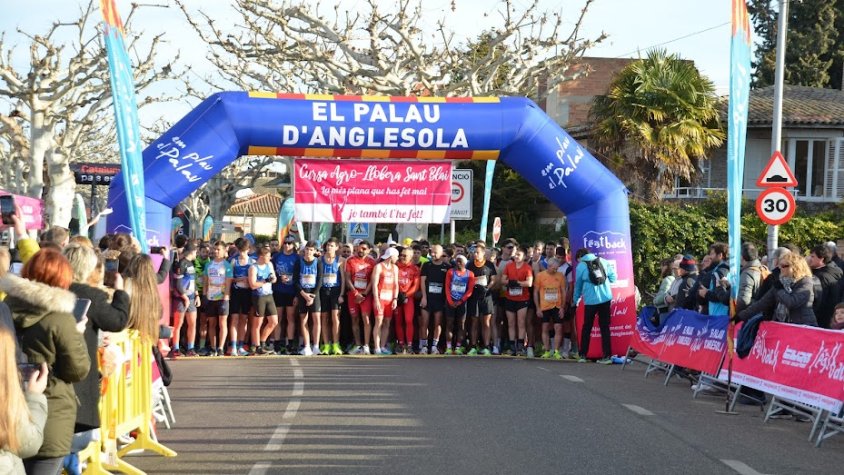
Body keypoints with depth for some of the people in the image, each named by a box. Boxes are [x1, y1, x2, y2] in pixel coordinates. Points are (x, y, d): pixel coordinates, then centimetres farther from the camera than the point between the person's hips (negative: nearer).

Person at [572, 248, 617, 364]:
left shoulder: (581, 266, 1)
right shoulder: (603, 261, 7)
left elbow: (578, 285, 9)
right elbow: (613, 277, 9)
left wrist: (575, 300, 23)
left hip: (591, 301, -2)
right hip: (606, 298, 2)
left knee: (586, 328, 10)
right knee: (605, 327, 6)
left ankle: (583, 355, 11)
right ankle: (607, 356, 1)